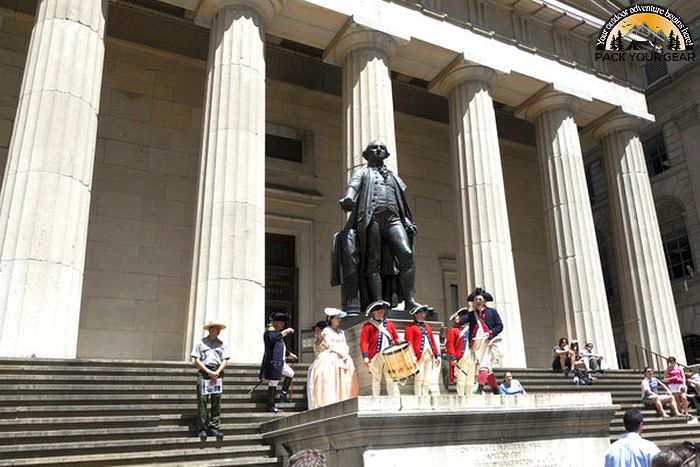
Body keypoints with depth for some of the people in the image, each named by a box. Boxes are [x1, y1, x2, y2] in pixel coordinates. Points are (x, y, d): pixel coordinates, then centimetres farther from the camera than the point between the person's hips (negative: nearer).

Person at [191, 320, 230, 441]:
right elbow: (197, 361, 0)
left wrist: (217, 372, -6)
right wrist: (209, 372, -8)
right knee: (202, 400, -7)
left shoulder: (222, 344, 15)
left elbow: (225, 361, 10)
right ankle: (202, 429, -3)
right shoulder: (201, 342, 6)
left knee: (217, 401, 0)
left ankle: (214, 428, 5)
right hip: (204, 372, -3)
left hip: (218, 373, 3)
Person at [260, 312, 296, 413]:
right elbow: (273, 338, -36)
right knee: (273, 384, -6)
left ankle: (283, 394, 22)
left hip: (280, 361, 10)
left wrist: (289, 354, 39)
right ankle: (271, 405, 0)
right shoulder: (270, 330, -11)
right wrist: (285, 331, -32)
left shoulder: (277, 331, 21)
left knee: (290, 374, 18)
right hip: (273, 362, -10)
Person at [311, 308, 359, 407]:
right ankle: (329, 404, -15)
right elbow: (330, 345, -8)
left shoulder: (341, 332, 19)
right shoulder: (326, 331, 0)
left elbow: (345, 345, 14)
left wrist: (345, 353, -6)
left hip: (342, 358, 7)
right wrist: (341, 353, -11)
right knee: (330, 382, -13)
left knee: (344, 382, -2)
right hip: (329, 358, -6)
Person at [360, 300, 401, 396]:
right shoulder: (368, 326, 0)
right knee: (376, 379, 4)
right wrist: (365, 357, -15)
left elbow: (395, 337, 21)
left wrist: (397, 342, -2)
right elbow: (363, 342, -7)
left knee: (392, 378, 1)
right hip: (376, 357, -3)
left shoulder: (389, 323, 15)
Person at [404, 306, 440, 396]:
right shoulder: (410, 327, 2)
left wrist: (437, 355, 14)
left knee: (427, 380, 7)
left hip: (429, 355, 6)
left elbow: (432, 341, 21)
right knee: (419, 378, -9)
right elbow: (409, 342, -8)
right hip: (419, 356, -6)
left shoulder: (427, 326, 23)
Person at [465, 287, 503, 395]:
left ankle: (479, 389, -29)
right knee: (488, 369, 12)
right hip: (476, 344, 4)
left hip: (488, 343, -4)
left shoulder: (492, 312, 7)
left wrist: (490, 333, -14)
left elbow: (500, 326, 3)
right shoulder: (472, 314, 13)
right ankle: (496, 391, 22)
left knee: (484, 365, -20)